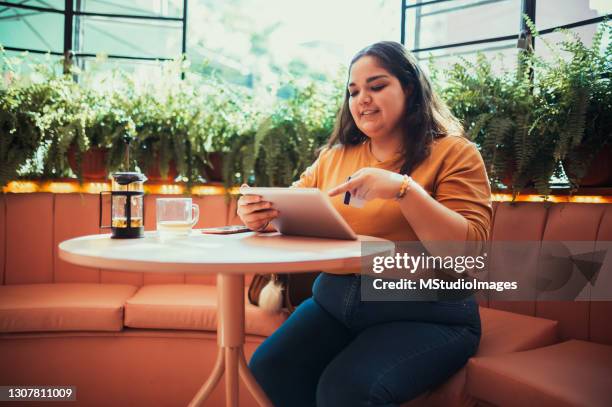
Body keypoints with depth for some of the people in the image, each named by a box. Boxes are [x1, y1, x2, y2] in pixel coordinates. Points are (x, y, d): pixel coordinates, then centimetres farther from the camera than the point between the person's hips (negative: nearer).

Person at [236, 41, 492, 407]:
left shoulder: (454, 152, -2)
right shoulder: (334, 156, 13)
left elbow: (469, 249, -12)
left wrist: (403, 188, -24)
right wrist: (262, 215, -12)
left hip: (425, 313, -4)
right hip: (335, 301, 5)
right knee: (267, 371, -16)